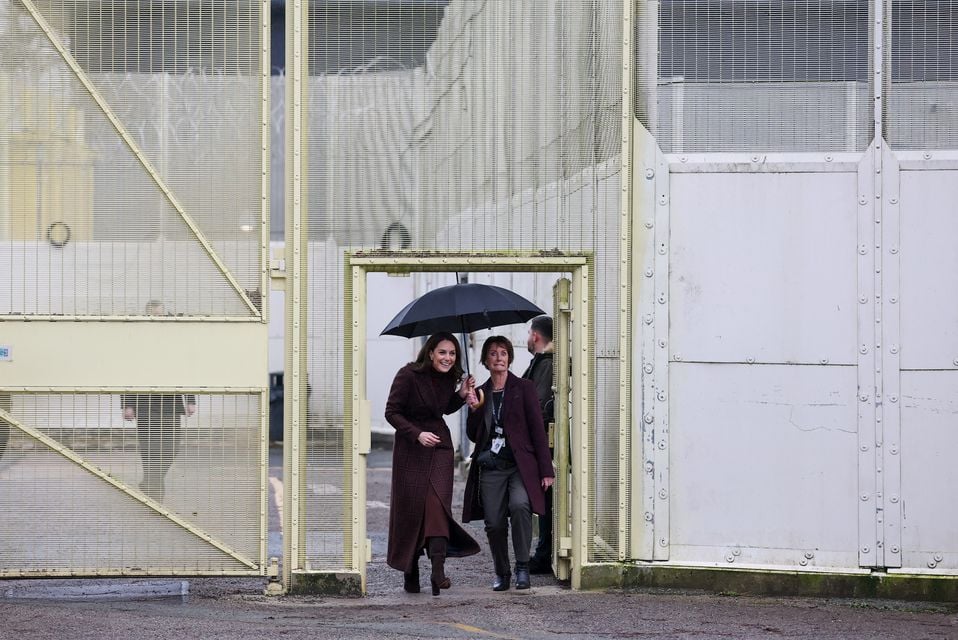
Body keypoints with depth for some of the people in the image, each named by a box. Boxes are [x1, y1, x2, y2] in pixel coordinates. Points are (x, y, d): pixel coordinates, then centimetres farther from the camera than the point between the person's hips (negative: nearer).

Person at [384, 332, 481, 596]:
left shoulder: (449, 378, 4)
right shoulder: (409, 375, -12)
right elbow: (392, 412, -10)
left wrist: (461, 395, 1)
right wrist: (418, 434, -21)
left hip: (439, 443, 3)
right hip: (411, 448, -3)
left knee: (437, 504, -13)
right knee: (410, 507, 0)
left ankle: (438, 570, -22)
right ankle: (410, 572, 12)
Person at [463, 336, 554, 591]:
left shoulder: (523, 388, 2)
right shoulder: (481, 393, 13)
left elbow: (537, 429, -1)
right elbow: (473, 436, 15)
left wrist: (546, 470, -6)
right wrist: (474, 410, -2)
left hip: (520, 465, -3)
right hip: (490, 467, 4)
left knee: (519, 505, -28)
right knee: (494, 522, -3)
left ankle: (522, 566, -16)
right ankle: (501, 573, 18)